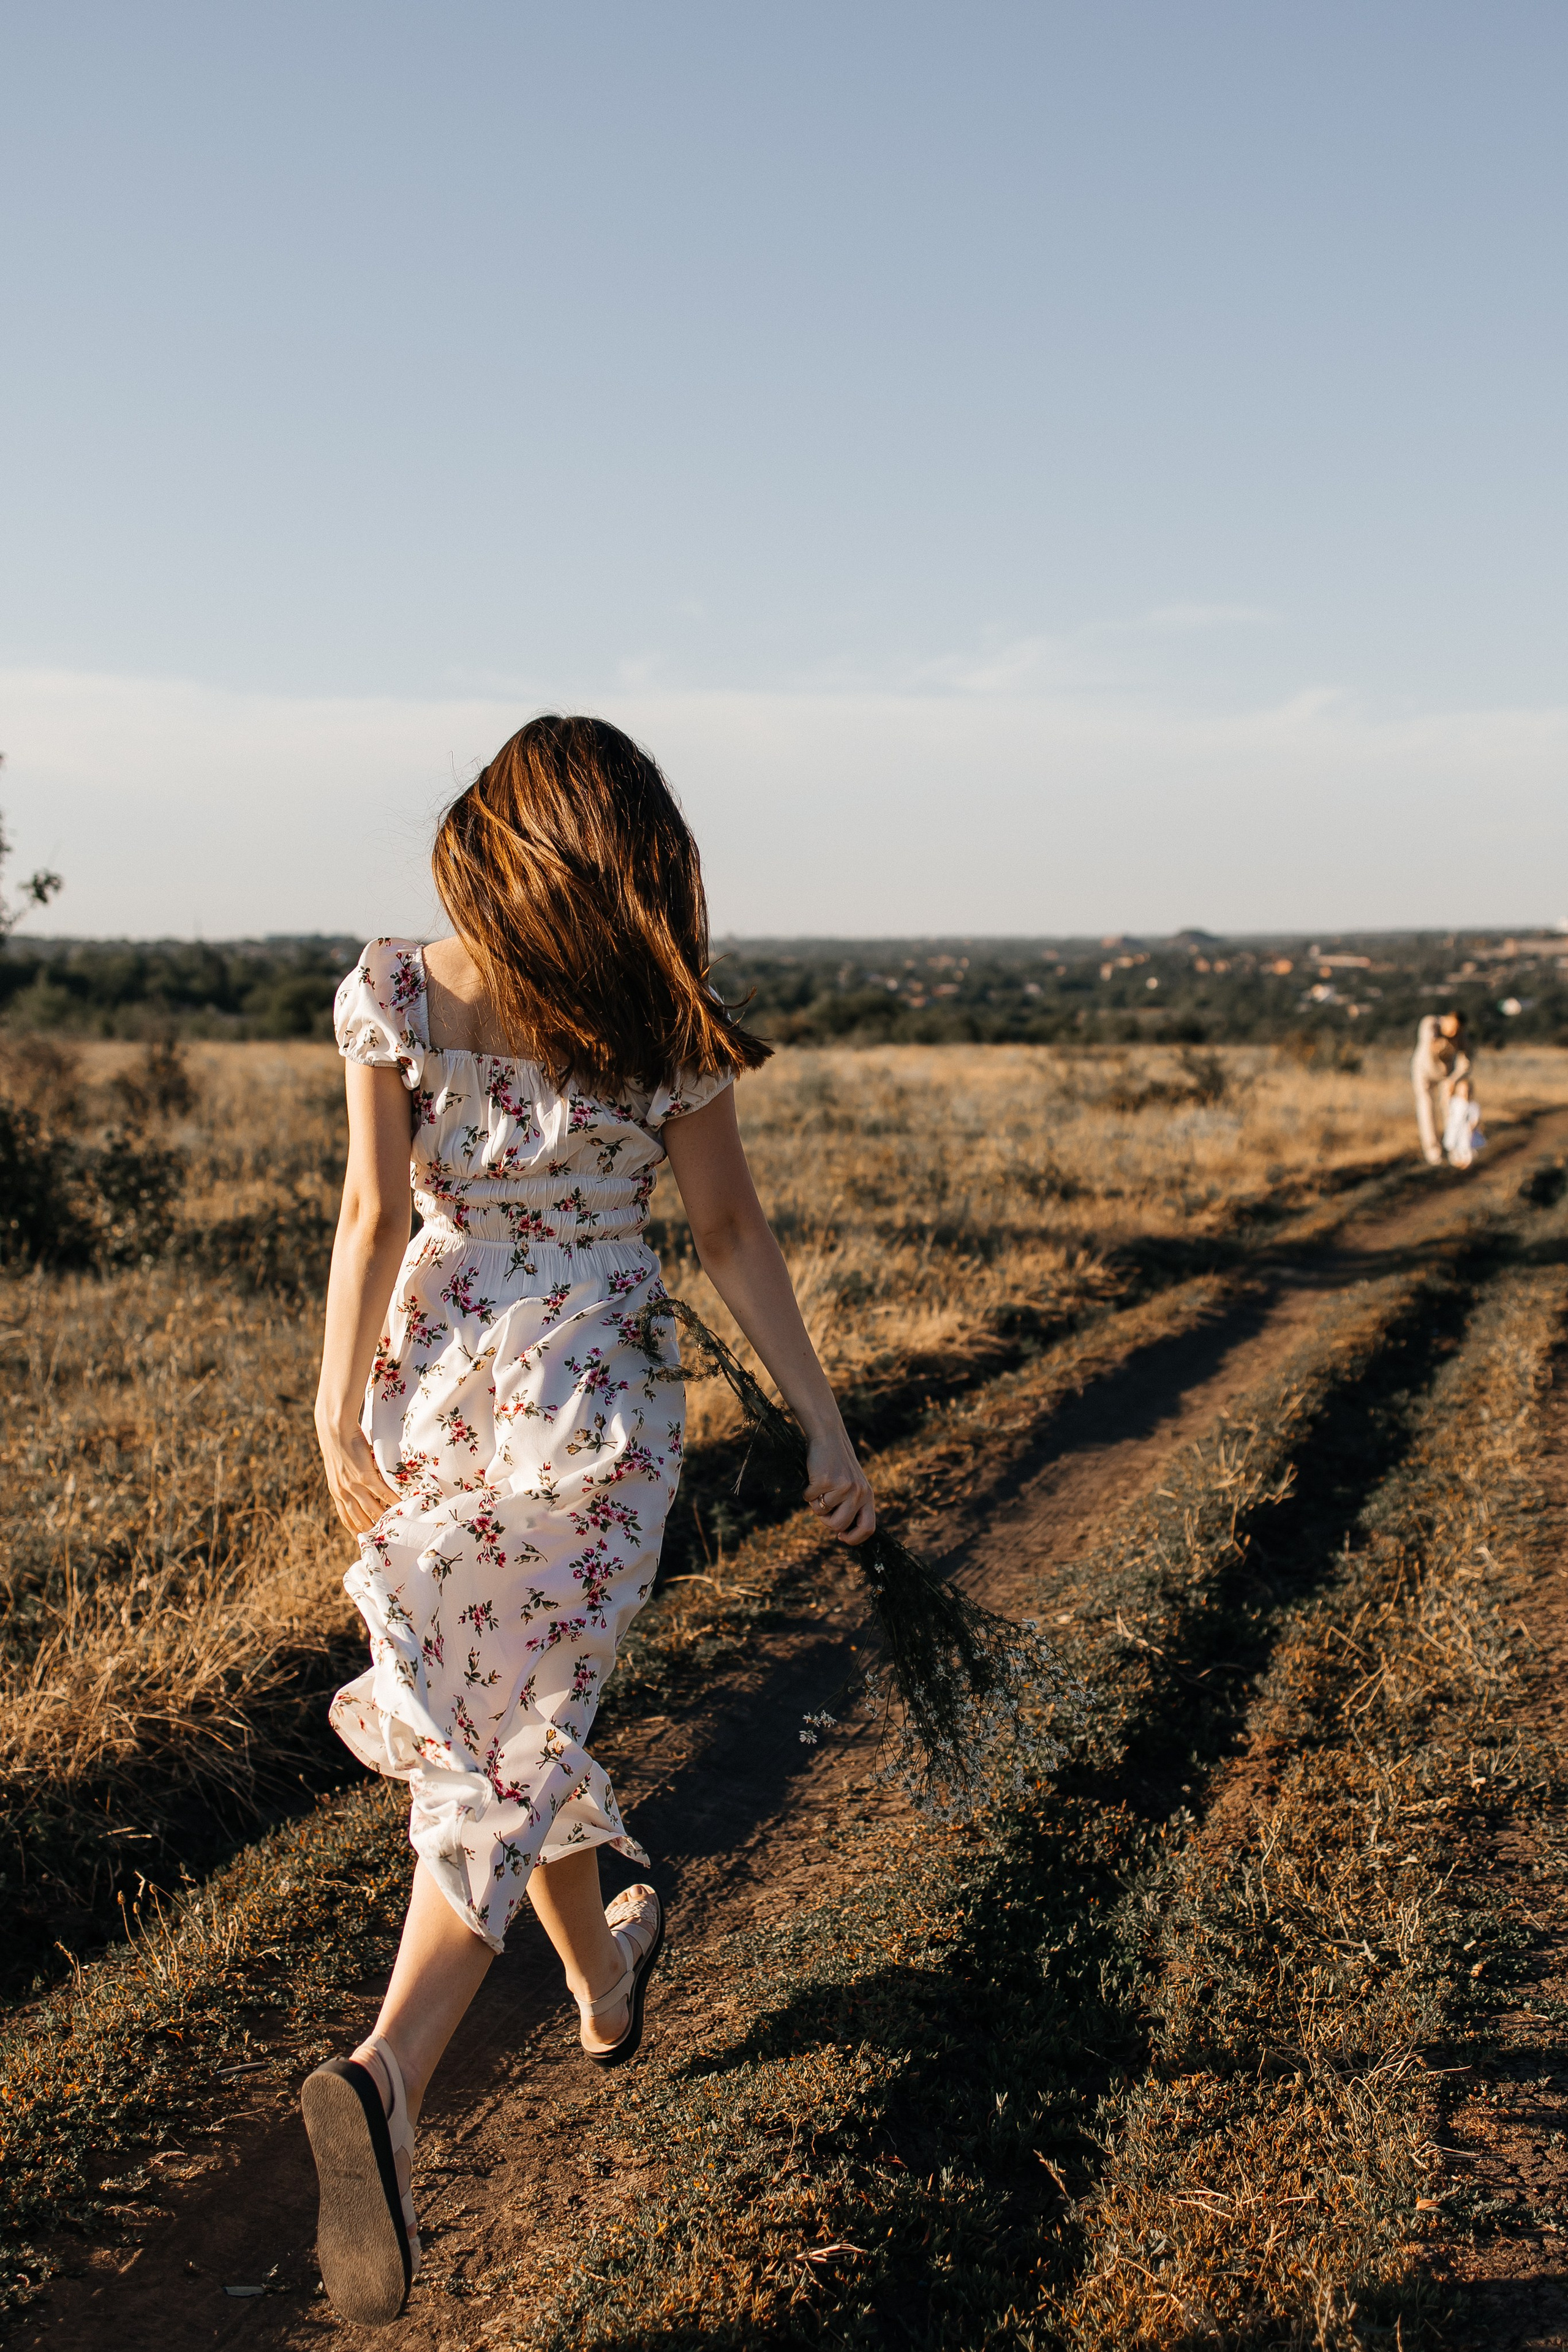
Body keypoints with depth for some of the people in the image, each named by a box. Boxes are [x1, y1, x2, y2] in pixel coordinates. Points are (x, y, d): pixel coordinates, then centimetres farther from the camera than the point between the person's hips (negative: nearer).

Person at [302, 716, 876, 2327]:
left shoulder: (395, 990, -4)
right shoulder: (660, 1019, -4)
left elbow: (376, 1210, -9)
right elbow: (732, 1237, -2)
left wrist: (339, 1412, -7)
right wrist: (823, 1424, 4)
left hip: (435, 1386, 2)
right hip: (597, 1404, -2)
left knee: (485, 1711, 22)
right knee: (515, 1742, 2)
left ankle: (603, 1980, 43)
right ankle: (385, 2077, -18)